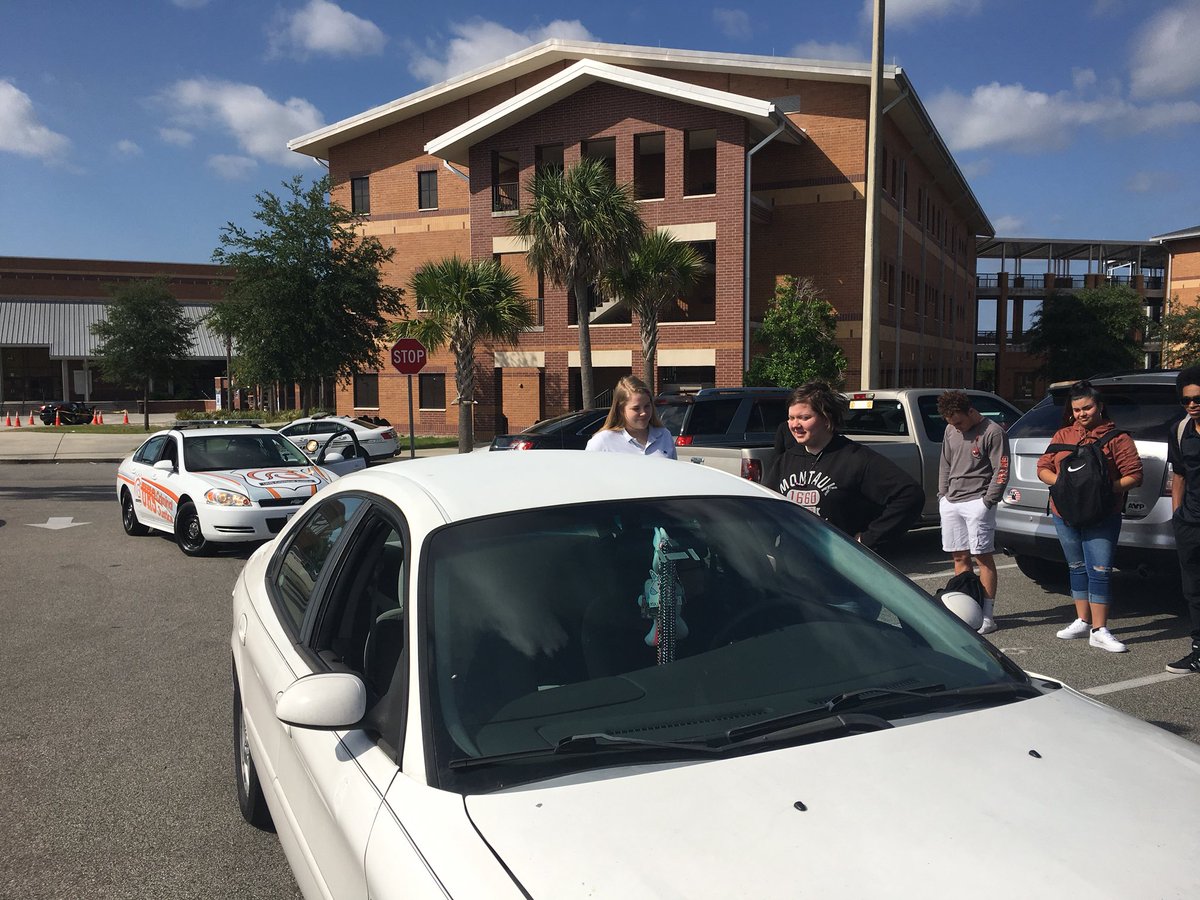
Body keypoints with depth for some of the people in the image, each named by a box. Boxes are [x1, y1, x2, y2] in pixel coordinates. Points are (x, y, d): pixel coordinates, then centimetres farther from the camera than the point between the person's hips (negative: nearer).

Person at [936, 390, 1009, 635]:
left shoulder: (992, 432, -8)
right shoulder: (951, 432, 13)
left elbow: (1001, 471, -9)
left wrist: (987, 501, -12)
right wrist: (942, 495, 12)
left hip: (976, 502, -6)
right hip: (951, 503, 7)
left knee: (983, 557, -3)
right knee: (959, 557, 9)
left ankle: (987, 615, 1)